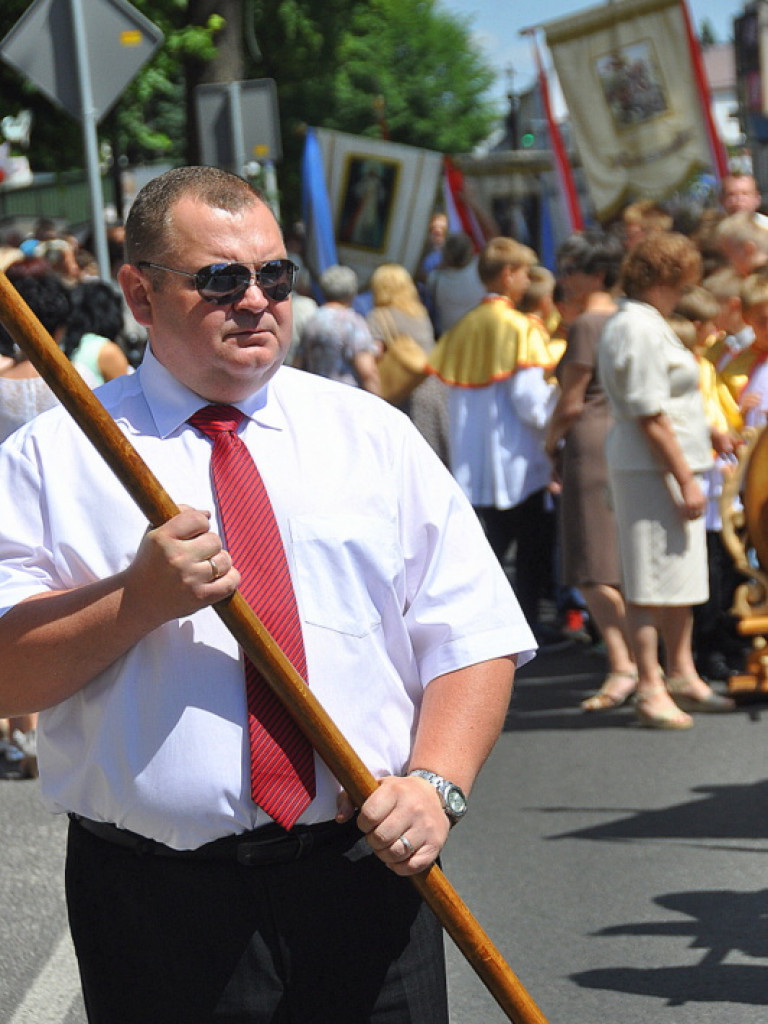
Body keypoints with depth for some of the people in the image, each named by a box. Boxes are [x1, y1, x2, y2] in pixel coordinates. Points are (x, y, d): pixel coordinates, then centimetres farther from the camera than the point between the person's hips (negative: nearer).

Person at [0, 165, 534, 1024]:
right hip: (155, 906, -2)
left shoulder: (375, 436, 11)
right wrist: (141, 598, -18)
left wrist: (434, 782, -10)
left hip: (366, 873, 2)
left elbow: (474, 637, 6)